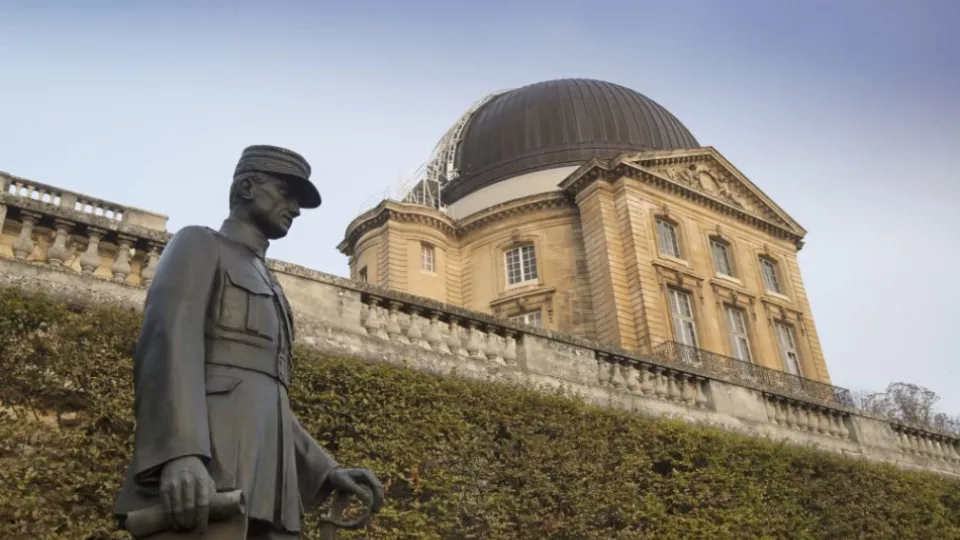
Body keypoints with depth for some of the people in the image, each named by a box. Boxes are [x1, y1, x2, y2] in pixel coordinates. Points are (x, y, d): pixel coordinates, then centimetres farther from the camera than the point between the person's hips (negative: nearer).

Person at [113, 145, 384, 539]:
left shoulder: (269, 290, 33)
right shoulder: (198, 244, 11)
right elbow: (167, 339, -8)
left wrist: (325, 471, 15)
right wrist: (180, 454, -25)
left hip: (265, 488, 8)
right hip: (205, 475, -8)